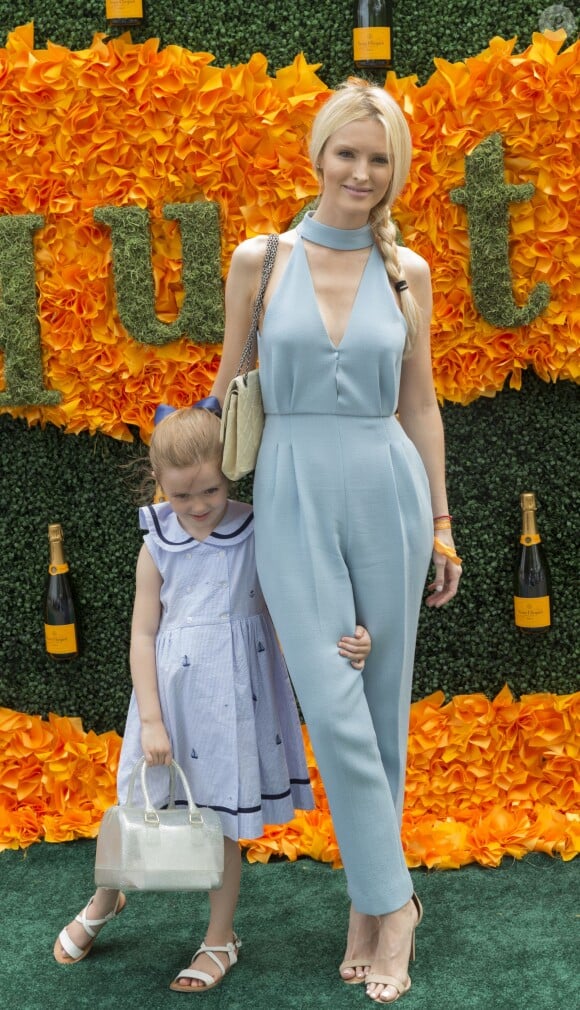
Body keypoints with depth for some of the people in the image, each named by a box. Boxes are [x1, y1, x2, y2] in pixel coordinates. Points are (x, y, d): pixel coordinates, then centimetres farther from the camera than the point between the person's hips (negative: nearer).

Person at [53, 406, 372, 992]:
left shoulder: (257, 535, -6)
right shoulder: (158, 548, -2)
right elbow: (142, 634, -1)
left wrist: (348, 637, -25)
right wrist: (150, 720, -6)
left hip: (233, 696, -1)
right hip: (173, 695, 1)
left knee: (224, 823, 8)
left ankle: (220, 939, 27)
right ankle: (103, 902, 40)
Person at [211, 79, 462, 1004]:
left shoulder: (408, 272, 5)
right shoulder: (260, 259, 2)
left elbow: (420, 406, 10)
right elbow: (229, 384, 10)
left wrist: (441, 524, 10)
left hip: (387, 488, 2)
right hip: (294, 494, -1)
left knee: (383, 702, 7)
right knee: (334, 707, -7)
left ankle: (369, 900, 22)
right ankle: (389, 900, 8)